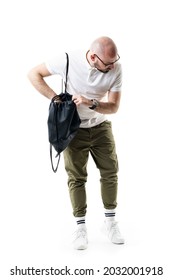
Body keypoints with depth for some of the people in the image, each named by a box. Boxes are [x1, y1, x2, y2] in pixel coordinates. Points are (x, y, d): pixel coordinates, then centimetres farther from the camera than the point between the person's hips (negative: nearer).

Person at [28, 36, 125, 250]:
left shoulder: (116, 69, -18)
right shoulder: (68, 60, -23)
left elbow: (113, 106, -14)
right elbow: (34, 74, -12)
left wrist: (90, 103, -33)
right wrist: (55, 98, -22)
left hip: (101, 127, 2)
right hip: (73, 128, -2)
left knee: (110, 172, 4)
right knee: (76, 177, 1)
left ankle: (110, 221, 22)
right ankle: (81, 227, 14)